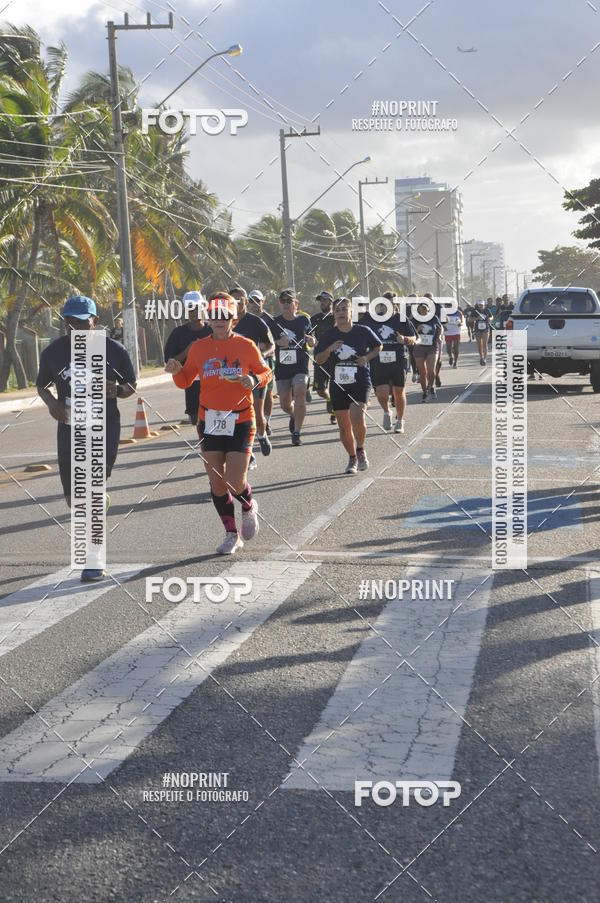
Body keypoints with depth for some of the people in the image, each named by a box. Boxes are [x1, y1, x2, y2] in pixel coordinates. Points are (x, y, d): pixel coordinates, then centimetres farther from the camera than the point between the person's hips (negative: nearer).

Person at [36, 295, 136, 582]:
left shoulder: (113, 350, -6)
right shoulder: (53, 351, -1)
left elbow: (131, 387, 6)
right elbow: (41, 384, 14)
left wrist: (115, 390, -17)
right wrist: (52, 402, -8)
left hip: (104, 428, -3)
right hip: (69, 428, 3)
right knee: (73, 497, 6)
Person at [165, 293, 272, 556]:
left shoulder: (246, 346, -3)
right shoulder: (199, 348, 3)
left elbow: (266, 372, 8)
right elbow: (185, 381, 11)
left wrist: (255, 380, -13)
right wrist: (176, 371, -10)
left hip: (240, 420, -3)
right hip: (210, 421, 3)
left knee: (235, 482, -11)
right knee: (217, 483, 5)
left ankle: (249, 508, 25)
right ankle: (232, 534, 21)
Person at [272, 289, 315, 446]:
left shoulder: (304, 321, 5)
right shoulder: (275, 323, 2)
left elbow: (312, 343, 17)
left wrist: (311, 340, -7)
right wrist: (278, 343, -18)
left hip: (300, 366, -1)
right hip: (282, 367, 1)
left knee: (299, 395, -22)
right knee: (285, 404, 6)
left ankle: (296, 433, -16)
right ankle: (294, 415, 43)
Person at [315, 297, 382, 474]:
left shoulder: (363, 331, -1)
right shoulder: (328, 335, 3)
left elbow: (378, 346, 15)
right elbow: (318, 359, 6)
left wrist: (367, 357, -3)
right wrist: (329, 350, -13)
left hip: (360, 382, -3)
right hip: (337, 385, 3)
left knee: (357, 418, -23)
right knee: (344, 427, 6)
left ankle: (360, 450, 4)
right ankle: (352, 458, 27)